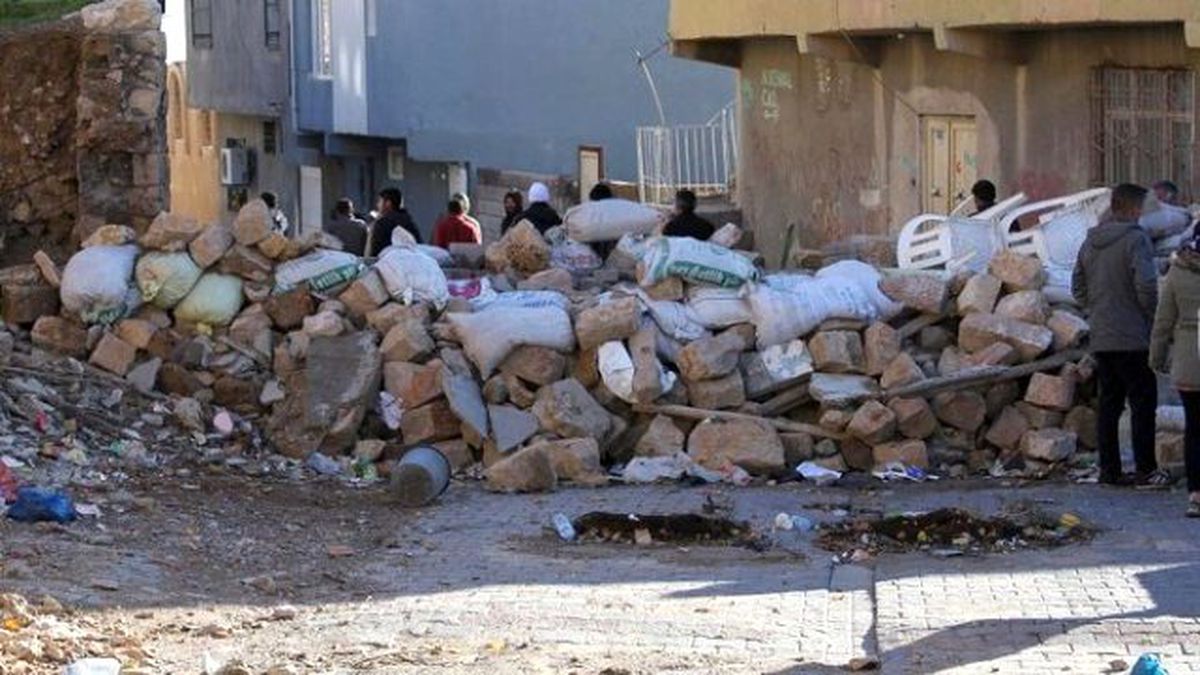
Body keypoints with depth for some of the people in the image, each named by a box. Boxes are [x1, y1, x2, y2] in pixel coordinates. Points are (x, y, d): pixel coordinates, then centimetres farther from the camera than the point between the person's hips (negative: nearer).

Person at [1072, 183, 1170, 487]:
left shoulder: (1091, 241, 10)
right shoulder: (1135, 239, -14)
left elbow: (1078, 286, 16)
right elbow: (1146, 285, -21)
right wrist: (1152, 317, -6)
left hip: (1101, 337, 7)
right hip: (1133, 338, -7)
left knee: (1108, 403, 11)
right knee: (1143, 402, 0)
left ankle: (1109, 469, 12)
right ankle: (1146, 470, -1)